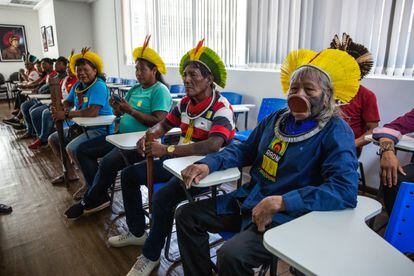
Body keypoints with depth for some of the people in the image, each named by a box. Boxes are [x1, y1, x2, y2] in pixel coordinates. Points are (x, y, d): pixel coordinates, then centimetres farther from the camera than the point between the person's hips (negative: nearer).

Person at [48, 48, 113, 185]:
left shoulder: (99, 86, -19)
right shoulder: (77, 86, 9)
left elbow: (92, 112, -31)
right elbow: (68, 102, 20)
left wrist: (66, 115, -25)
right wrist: (65, 108, -6)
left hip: (100, 129, -10)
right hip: (81, 126, 10)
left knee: (71, 148, -28)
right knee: (53, 139, 17)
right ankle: (70, 173, 27)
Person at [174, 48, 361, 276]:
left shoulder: (336, 132, -11)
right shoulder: (277, 118, 8)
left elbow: (346, 190, -24)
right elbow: (245, 150, 14)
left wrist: (281, 202, -31)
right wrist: (208, 164, -5)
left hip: (287, 216, -6)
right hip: (247, 201, 7)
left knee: (231, 256, -29)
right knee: (186, 215, 4)